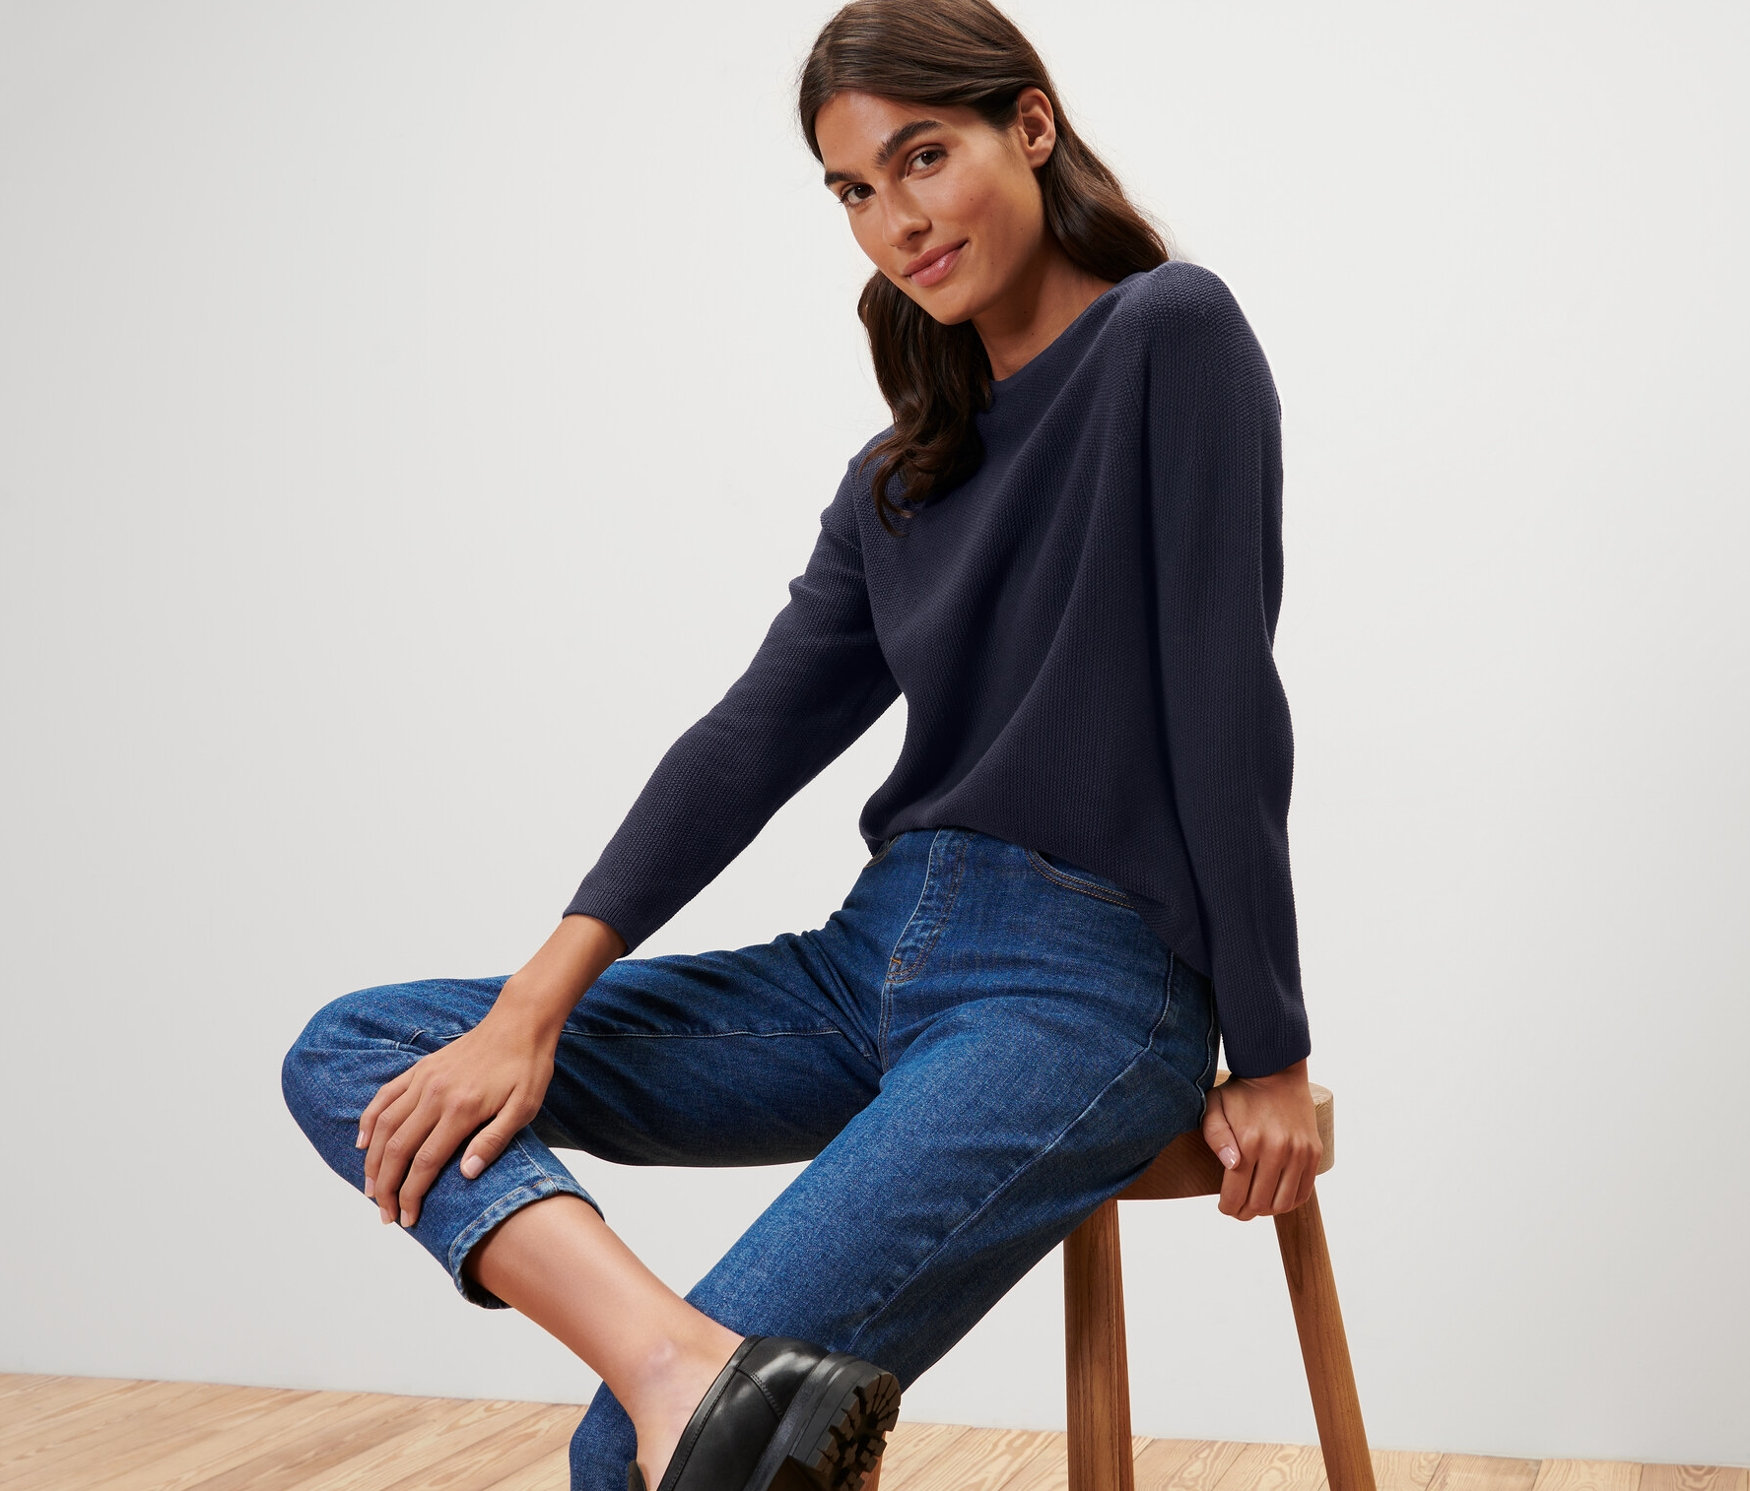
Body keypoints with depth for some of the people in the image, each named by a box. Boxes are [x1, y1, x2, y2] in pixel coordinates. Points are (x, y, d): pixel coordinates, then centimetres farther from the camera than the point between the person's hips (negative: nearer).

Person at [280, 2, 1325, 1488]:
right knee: (354, 1056, -5)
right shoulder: (903, 474, 15)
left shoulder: (1169, 334, -6)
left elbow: (1227, 707, -10)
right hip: (877, 964, 8)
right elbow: (757, 737, 5)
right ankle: (693, 1367, -27)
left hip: (1086, 994, -8)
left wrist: (1268, 1057, -10)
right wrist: (536, 1008, -6)